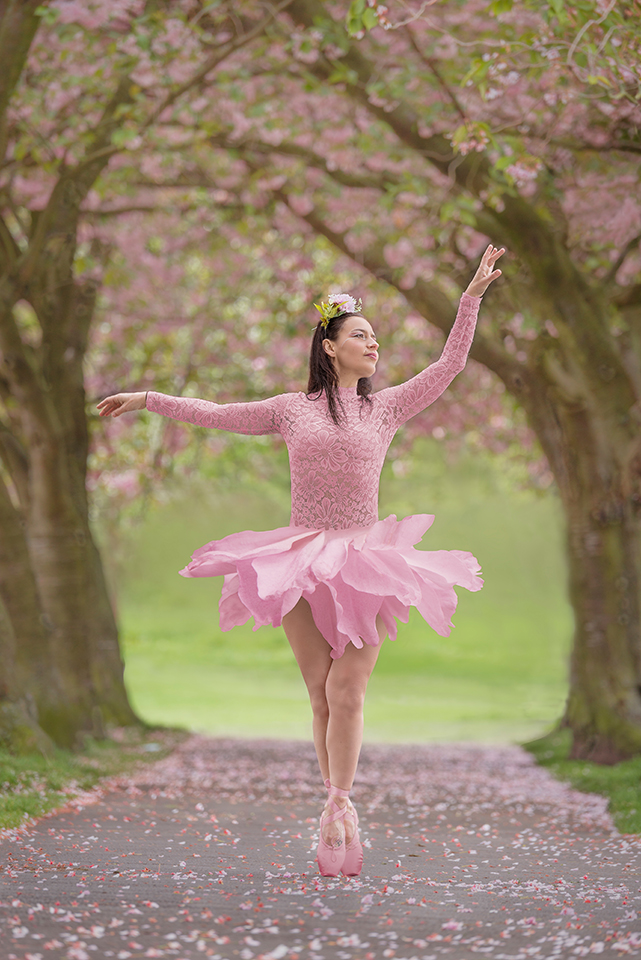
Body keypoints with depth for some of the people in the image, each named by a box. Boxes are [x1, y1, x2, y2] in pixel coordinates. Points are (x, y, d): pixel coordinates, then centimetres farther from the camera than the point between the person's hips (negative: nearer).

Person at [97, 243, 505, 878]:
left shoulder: (386, 407, 10)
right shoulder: (292, 409, 10)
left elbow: (449, 366, 7)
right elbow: (217, 414, 17)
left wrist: (472, 297, 2)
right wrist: (147, 399, 17)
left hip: (364, 563, 0)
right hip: (301, 562, 0)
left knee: (346, 691, -10)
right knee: (321, 694, 1)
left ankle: (338, 807, -2)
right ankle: (339, 811, 8)